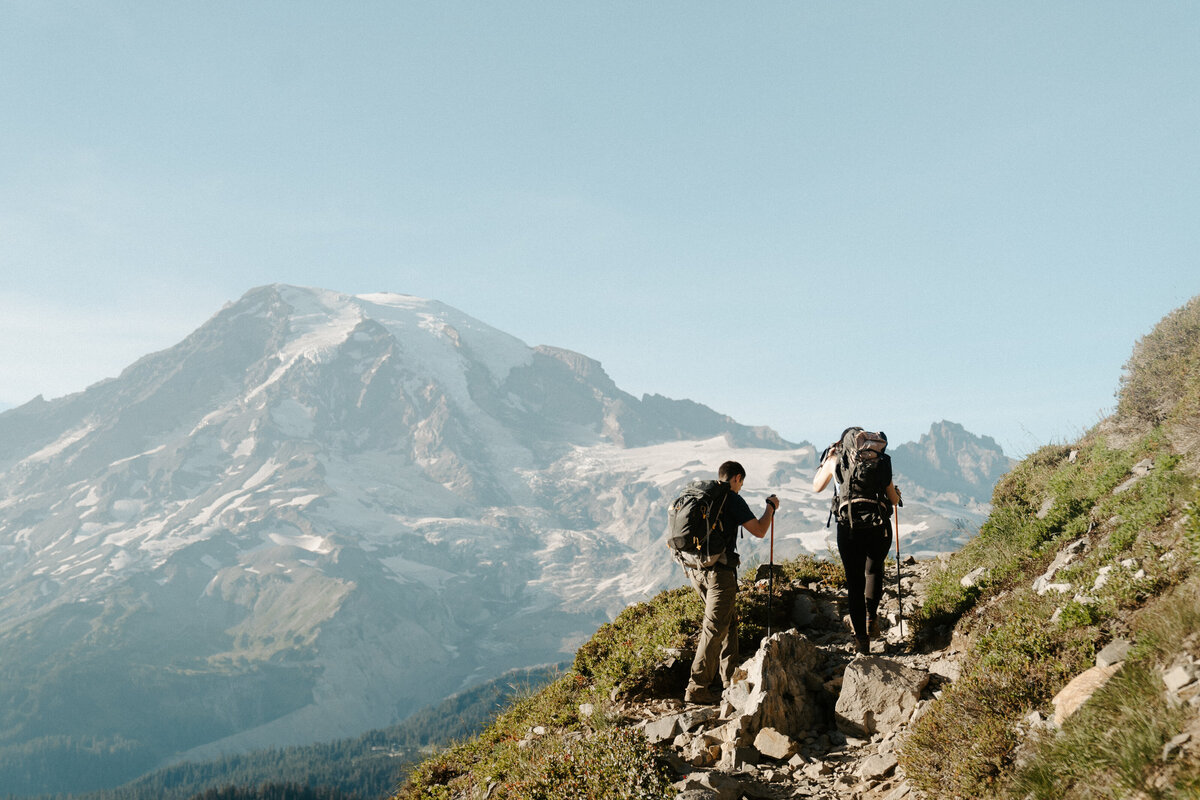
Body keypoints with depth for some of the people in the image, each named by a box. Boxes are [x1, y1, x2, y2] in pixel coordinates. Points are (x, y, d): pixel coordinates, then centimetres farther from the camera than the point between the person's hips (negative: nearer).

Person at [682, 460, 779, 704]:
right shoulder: (732, 499, -6)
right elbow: (759, 531, -5)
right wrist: (771, 507, 10)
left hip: (694, 569, 8)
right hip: (718, 570, -8)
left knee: (729, 620, 19)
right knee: (715, 628, -6)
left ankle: (731, 678, 24)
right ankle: (697, 688, -8)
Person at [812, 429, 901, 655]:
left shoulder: (836, 461, 5)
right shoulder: (880, 461, 8)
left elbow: (816, 487, 23)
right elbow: (895, 500, 16)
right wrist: (896, 494, 40)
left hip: (849, 530, -1)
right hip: (879, 528, 1)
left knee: (854, 582, 9)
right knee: (874, 571, 28)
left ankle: (862, 638, 8)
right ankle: (871, 617, 16)